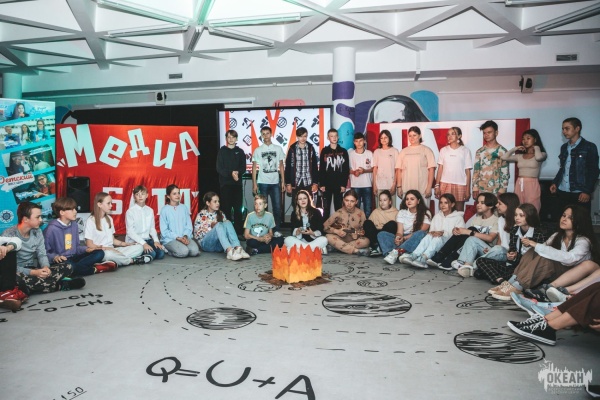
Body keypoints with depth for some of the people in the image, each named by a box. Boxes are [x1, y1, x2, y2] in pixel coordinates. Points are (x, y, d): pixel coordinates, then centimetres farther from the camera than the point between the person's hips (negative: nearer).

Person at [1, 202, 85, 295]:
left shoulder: (37, 232, 3)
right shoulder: (8, 235, -15)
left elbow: (42, 254, 3)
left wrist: (46, 267, -21)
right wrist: (33, 272, -30)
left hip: (34, 270, 6)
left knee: (67, 267, -10)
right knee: (18, 278, -43)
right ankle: (63, 285, -29)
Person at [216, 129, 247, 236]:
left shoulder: (240, 152, 12)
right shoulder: (222, 151, 6)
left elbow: (243, 168, 6)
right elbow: (219, 168, -3)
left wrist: (237, 172, -17)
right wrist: (231, 173, -18)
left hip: (237, 184, 2)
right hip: (225, 183, -2)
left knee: (238, 208, 0)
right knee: (226, 208, -3)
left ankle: (239, 230, 5)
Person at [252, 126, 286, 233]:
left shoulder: (278, 149, 6)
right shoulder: (258, 150, 4)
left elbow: (281, 166, 9)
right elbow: (254, 167, 4)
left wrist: (283, 181, 3)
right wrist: (254, 184, -3)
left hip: (275, 183, 1)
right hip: (262, 183, -1)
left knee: (277, 207, -1)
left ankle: (277, 230, 7)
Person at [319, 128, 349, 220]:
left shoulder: (343, 151, 4)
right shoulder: (324, 151, 4)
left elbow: (346, 169, 2)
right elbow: (321, 169, 1)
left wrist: (344, 184, -5)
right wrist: (321, 184, -6)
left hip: (339, 185, 0)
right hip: (327, 185, 0)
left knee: (338, 207, 5)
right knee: (326, 208, 4)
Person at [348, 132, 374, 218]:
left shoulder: (369, 153, 2)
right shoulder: (350, 154, 3)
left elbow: (373, 168, 4)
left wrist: (364, 171, -14)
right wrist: (353, 172, -15)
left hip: (367, 185, 0)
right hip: (355, 185, 0)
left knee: (368, 207, 2)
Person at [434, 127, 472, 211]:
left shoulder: (465, 150, 1)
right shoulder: (443, 150, 7)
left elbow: (468, 171, 1)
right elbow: (440, 169, 7)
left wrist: (468, 189, -2)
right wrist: (437, 185, 0)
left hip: (460, 185, -1)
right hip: (445, 184, 1)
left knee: (459, 211, 2)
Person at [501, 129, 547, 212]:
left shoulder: (541, 154, 3)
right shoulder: (520, 156, 12)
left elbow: (538, 157, -21)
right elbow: (504, 157, 4)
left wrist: (536, 147, -2)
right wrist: (515, 148, 9)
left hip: (532, 185, -4)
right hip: (519, 185, 4)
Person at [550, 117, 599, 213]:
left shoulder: (589, 147, -2)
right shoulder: (564, 147, 15)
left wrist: (587, 191, -12)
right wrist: (555, 183, 11)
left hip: (580, 194, -5)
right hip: (562, 193, 5)